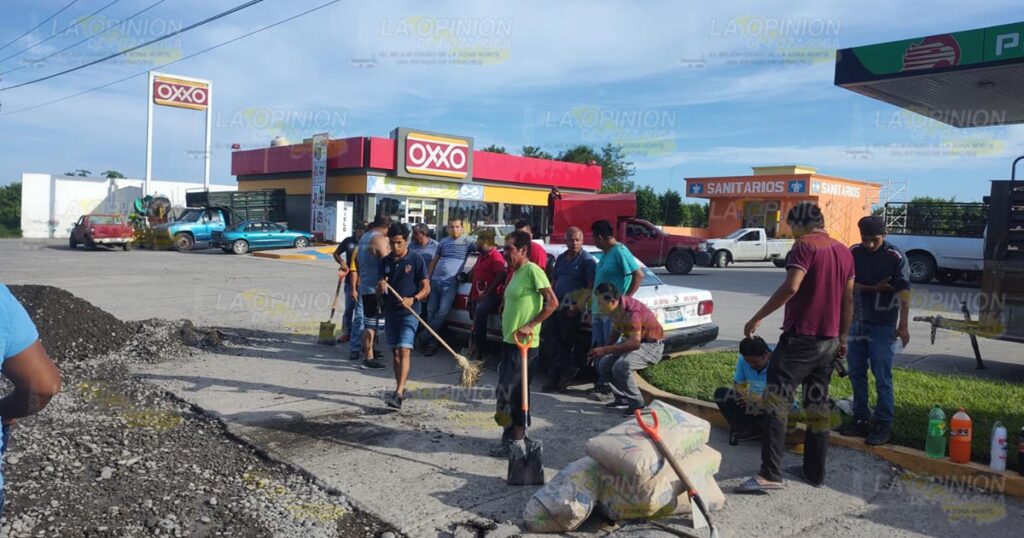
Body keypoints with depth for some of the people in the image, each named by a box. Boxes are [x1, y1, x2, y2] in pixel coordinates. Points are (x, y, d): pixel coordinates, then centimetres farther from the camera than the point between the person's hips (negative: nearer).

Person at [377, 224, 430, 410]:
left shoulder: (416, 261, -5)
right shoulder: (386, 262, 9)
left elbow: (426, 288, -5)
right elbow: (380, 290, 15)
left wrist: (413, 300, -22)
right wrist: (380, 288, -10)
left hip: (409, 313, -5)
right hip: (390, 312, 5)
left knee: (404, 351, -15)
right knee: (395, 352, 11)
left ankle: (398, 393, -21)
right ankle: (400, 389, 23)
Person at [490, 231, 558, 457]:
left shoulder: (532, 270, -13)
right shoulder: (516, 273, 16)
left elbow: (552, 302, -18)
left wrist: (530, 326, -19)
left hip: (523, 343, -9)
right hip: (510, 341, 9)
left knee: (511, 392, -7)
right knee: (514, 392, 14)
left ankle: (515, 440, 3)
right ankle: (516, 437, 23)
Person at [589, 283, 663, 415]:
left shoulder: (632, 312, -33)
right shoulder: (615, 308, -6)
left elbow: (635, 343, -38)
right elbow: (616, 331, 11)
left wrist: (605, 350, -37)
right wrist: (603, 349, -1)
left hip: (652, 345, -9)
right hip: (634, 340, 9)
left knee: (621, 366, -30)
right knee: (604, 365, -2)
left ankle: (637, 404, -10)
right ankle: (623, 399, 16)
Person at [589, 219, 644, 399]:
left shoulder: (620, 251, -14)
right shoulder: (605, 254, 15)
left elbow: (639, 274, -20)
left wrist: (626, 298, -19)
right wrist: (592, 309, 22)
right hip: (599, 309, 9)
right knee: (599, 349, 13)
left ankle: (613, 388, 3)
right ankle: (601, 383, 23)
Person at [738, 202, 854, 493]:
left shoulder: (805, 245, -11)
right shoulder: (844, 251, 13)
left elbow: (791, 287, -25)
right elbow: (848, 300, 16)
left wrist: (757, 318, -21)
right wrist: (842, 338, 23)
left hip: (800, 337, -8)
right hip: (829, 340, 8)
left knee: (776, 400, -9)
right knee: (818, 404, 14)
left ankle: (770, 474, -15)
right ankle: (814, 471, 20)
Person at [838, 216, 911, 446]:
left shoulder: (895, 257, -9)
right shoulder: (853, 253, 2)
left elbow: (904, 293, -13)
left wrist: (903, 325, -18)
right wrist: (873, 288, -13)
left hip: (883, 325, -4)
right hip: (856, 321, 5)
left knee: (882, 377, -2)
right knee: (856, 373, 10)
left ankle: (883, 425, 6)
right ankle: (861, 419, 21)